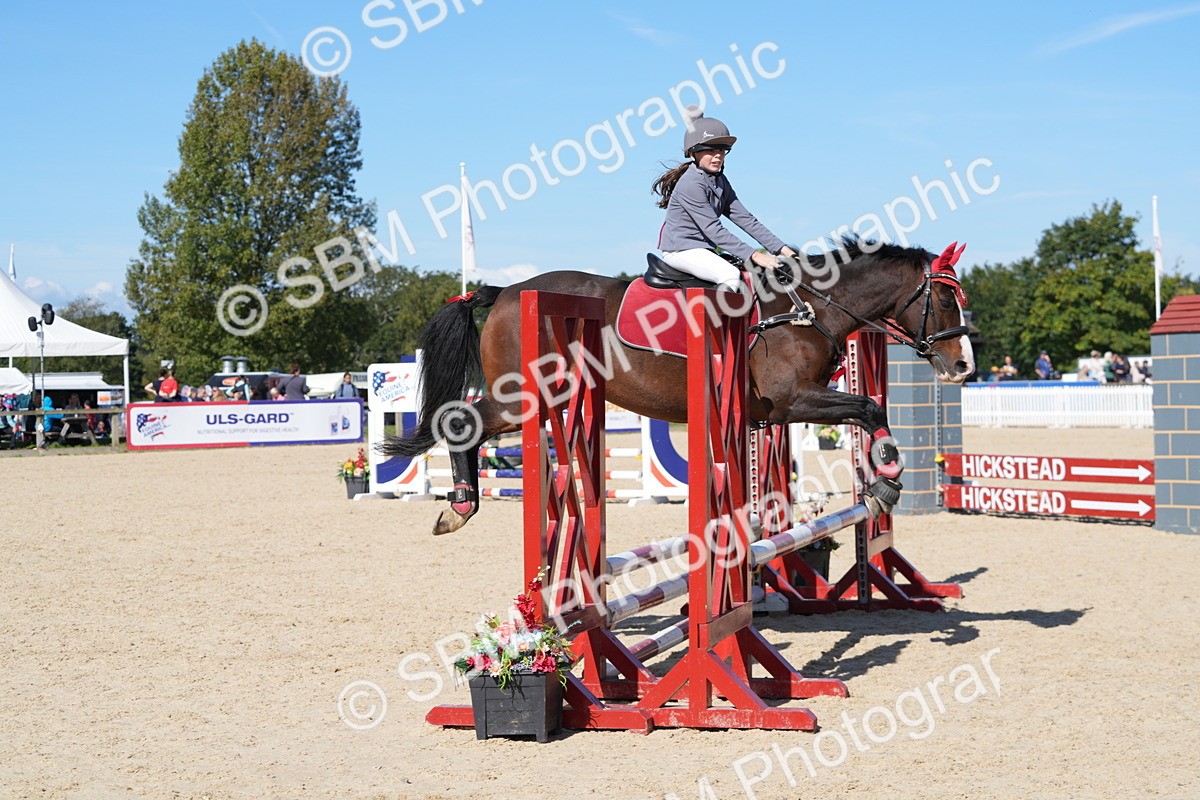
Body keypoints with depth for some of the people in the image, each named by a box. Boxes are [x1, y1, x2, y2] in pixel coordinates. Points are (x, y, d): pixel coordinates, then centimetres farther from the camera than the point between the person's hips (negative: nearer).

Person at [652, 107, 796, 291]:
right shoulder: (691, 185, -20)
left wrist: (780, 248, -6)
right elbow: (713, 230, -25)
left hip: (704, 249, 10)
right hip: (680, 250, -9)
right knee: (730, 274, -29)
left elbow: (744, 218, 4)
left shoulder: (720, 181, 8)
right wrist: (754, 255, -30)